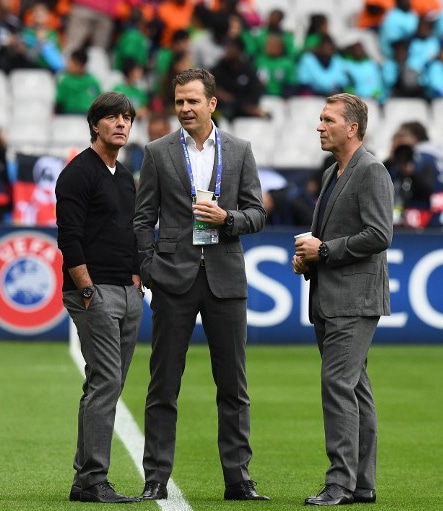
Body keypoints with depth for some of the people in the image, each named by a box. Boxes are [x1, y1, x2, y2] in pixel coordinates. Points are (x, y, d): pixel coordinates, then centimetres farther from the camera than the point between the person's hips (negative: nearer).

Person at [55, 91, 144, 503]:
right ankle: (91, 481, -12)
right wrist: (88, 292, -18)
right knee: (105, 382, -13)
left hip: (129, 294, 9)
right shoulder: (79, 173, -7)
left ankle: (88, 479, 12)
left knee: (109, 385, 8)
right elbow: (70, 239, -14)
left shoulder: (124, 177, 19)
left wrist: (136, 279, 14)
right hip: (94, 291, -9)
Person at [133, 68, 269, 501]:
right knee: (163, 384, 0)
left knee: (233, 384, 3)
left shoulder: (239, 151, 8)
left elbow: (257, 214, 8)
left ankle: (237, 478, 8)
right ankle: (156, 479, 4)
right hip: (174, 278, -1)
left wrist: (226, 218, -11)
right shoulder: (158, 153, 5)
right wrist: (147, 272, -4)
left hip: (225, 277, 1)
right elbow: (143, 219, 4)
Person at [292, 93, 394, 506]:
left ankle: (341, 481, -15)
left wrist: (324, 250, -15)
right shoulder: (331, 174, 19)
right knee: (354, 389, 9)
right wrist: (307, 257, 8)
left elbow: (379, 235, -19)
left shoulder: (371, 172, -10)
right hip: (329, 299, 9)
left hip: (355, 298, -9)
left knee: (338, 383, -15)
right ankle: (362, 484, 11)